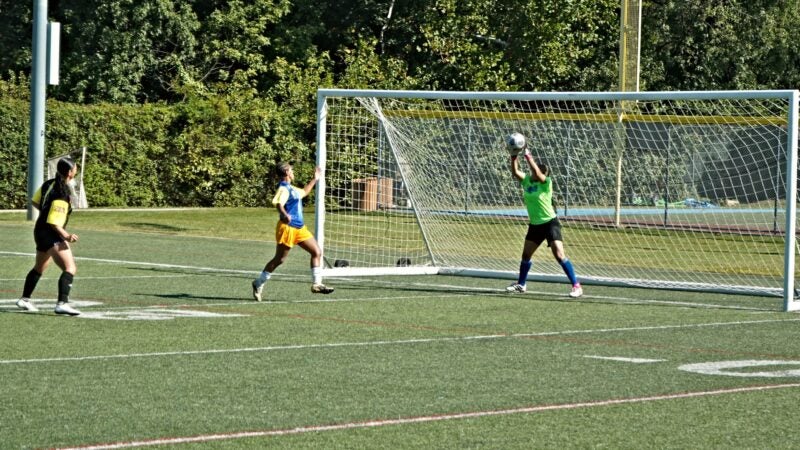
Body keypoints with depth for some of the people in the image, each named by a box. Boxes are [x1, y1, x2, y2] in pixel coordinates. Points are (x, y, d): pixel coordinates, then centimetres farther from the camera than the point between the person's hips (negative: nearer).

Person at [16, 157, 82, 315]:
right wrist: (66, 236, -33)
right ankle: (62, 303, -30)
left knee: (39, 268, 27)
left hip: (40, 231, 10)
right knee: (70, 268, -18)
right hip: (52, 235, -10)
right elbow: (53, 223, -25)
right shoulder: (62, 196, -23)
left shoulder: (49, 184, 2)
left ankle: (24, 299, 40)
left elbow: (34, 202, 17)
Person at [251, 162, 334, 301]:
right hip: (287, 227, -9)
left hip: (299, 227, 9)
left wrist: (315, 179, 43)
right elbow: (279, 203, -33)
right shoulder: (283, 189, -14)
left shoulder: (292, 189, 17)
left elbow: (304, 192, 39)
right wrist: (285, 215, -52)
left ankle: (316, 284, 4)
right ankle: (258, 284, 12)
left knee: (317, 252, 1)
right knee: (279, 259, -2)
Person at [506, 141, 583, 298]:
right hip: (535, 225, 7)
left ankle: (576, 286, -13)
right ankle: (521, 284, 35)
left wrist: (527, 155, -32)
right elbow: (515, 171, -9)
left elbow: (537, 171, -32)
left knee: (559, 255, -16)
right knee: (526, 255, 16)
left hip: (550, 223, -7)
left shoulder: (546, 183, -15)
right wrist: (514, 156, -22)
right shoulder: (527, 181, 2)